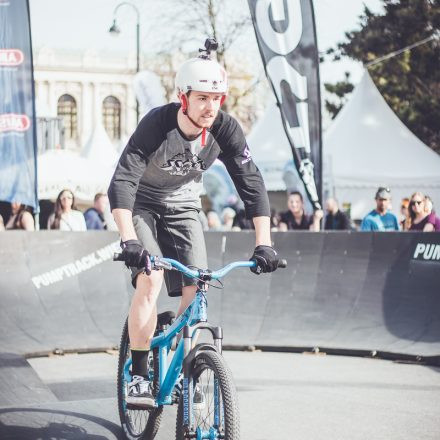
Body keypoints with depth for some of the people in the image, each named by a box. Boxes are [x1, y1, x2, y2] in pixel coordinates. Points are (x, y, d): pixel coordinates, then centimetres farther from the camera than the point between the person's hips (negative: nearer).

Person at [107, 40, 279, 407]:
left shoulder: (226, 130, -20)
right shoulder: (156, 124, -30)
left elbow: (252, 185, -17)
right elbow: (121, 183, -36)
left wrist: (263, 243, -27)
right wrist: (129, 241, -48)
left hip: (184, 208, 4)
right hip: (143, 206, -3)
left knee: (195, 290, -9)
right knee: (150, 280, -23)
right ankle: (138, 376, -14)